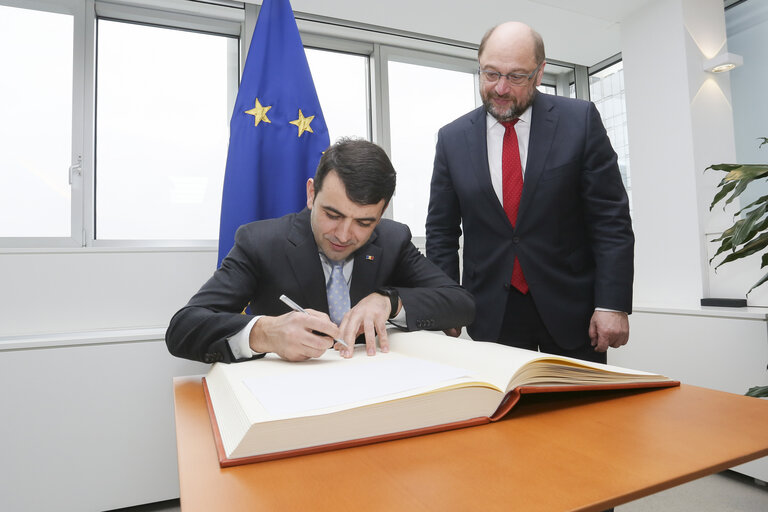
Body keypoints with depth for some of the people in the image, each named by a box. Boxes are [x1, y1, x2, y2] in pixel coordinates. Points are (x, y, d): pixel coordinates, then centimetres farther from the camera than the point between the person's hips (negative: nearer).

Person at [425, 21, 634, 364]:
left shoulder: (579, 120, -4)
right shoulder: (452, 138, 0)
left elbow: (611, 219, -5)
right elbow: (441, 230, 3)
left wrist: (612, 304, -11)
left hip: (571, 309, 0)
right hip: (490, 315, 1)